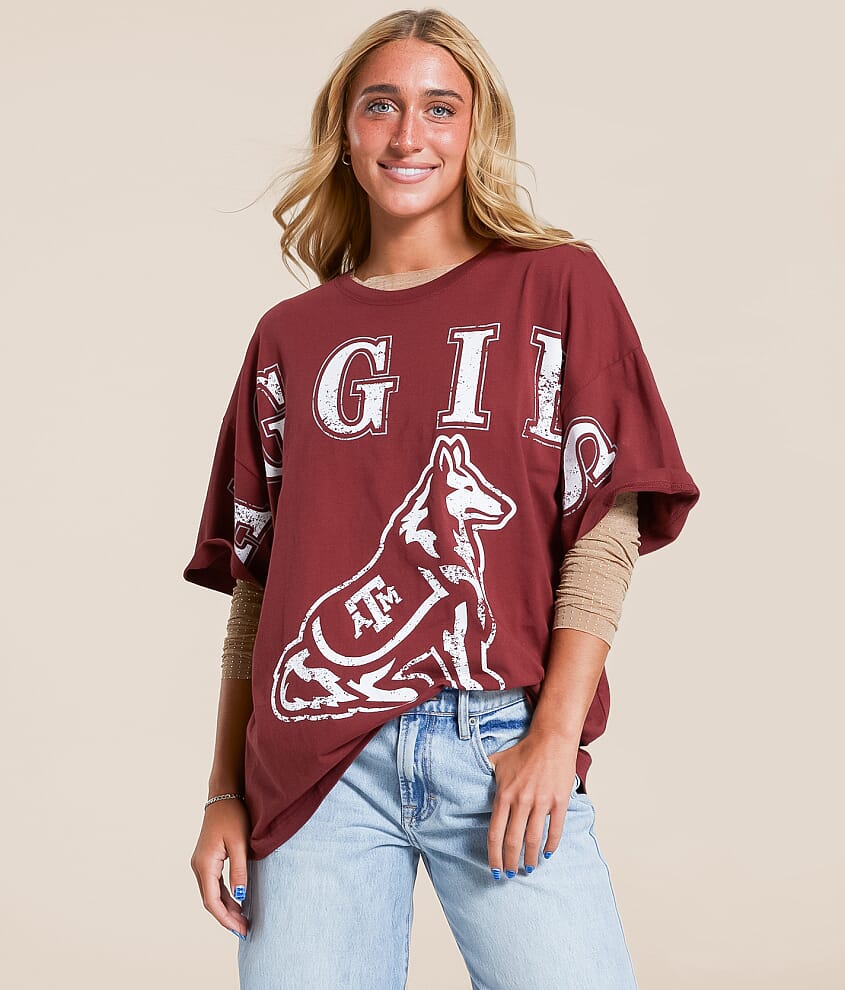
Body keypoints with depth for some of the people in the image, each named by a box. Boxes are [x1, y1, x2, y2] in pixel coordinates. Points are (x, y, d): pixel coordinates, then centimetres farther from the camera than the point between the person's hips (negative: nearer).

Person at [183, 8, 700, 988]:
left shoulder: (556, 285, 9)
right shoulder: (291, 337, 15)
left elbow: (606, 528, 1)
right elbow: (253, 583, 13)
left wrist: (556, 733, -10)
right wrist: (224, 795, 7)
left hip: (497, 748, -1)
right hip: (311, 761, 2)